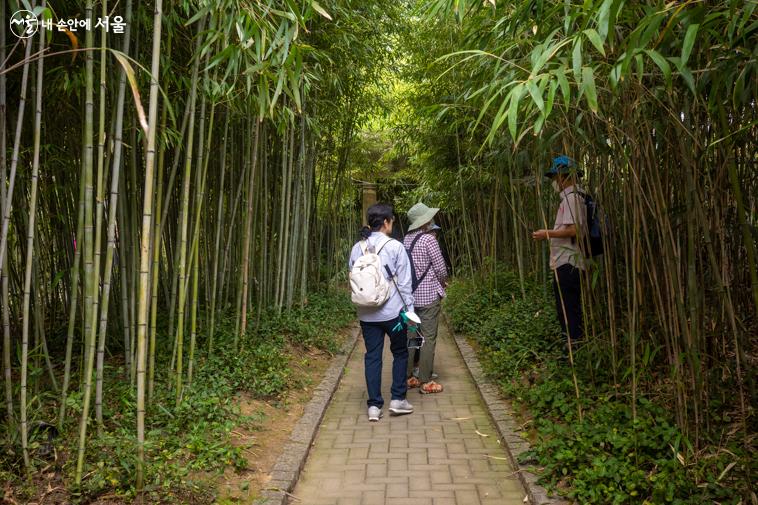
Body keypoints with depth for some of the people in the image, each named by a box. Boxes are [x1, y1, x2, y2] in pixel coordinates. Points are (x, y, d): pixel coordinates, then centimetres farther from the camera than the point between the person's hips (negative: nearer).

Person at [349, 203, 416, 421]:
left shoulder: (357, 248, 3)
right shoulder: (394, 247, -10)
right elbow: (404, 282, -8)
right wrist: (409, 308, -1)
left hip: (367, 313, 4)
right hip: (392, 311, -4)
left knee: (372, 356, 9)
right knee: (400, 353, 15)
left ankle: (374, 405, 11)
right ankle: (397, 399, 16)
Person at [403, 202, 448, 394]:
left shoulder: (406, 240, 6)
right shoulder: (428, 239, -15)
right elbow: (441, 269, -12)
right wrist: (443, 282, 10)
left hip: (410, 294, 7)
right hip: (429, 296, -7)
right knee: (428, 338, -1)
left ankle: (408, 377, 19)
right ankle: (425, 382, 4)